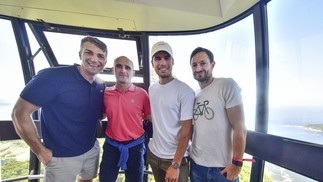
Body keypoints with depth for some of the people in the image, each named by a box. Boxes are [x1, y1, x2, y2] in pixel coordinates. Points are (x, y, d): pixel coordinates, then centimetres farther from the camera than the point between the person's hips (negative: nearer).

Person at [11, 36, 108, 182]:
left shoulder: (100, 86, -3)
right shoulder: (53, 76, -22)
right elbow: (20, 112, -17)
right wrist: (40, 151, -14)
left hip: (92, 149, 6)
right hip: (61, 156, -5)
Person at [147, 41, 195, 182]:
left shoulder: (185, 91, -18)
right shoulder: (151, 89, 0)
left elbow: (187, 131, -16)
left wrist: (175, 164, -14)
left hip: (176, 158, -5)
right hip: (153, 154, 6)